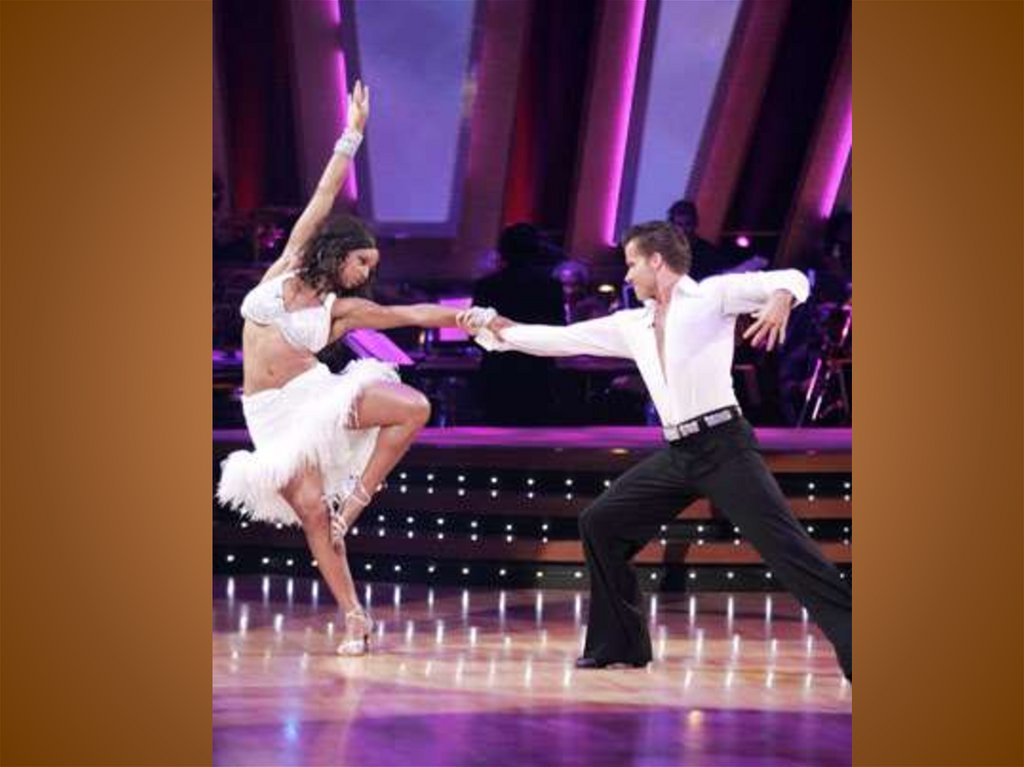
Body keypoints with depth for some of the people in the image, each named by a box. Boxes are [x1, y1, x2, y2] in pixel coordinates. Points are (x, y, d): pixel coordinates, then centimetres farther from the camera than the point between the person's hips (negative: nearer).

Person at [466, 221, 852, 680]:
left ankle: (857, 653, -20)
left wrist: (780, 298, -33)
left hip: (723, 445, -7)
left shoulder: (712, 295, -1)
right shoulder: (632, 326, 17)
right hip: (677, 455, 7)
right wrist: (498, 332, 26)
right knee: (600, 523, 7)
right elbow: (563, 339, 24)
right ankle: (621, 644, 15)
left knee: (784, 544, -17)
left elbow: (791, 278, -10)